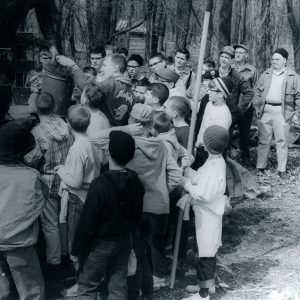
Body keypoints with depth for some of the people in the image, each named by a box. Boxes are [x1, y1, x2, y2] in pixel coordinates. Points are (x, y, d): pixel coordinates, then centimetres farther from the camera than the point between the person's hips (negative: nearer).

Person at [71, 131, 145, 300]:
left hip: (101, 243, -6)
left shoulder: (101, 184, -24)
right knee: (119, 285, 14)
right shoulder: (136, 182, -3)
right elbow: (138, 216, 8)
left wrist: (76, 249, -9)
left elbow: (87, 222, -20)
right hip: (125, 241, 6)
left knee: (87, 286, 8)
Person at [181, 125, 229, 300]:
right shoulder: (215, 161, 3)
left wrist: (187, 185, -18)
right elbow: (200, 178, 7)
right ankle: (209, 281, 37)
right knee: (208, 249, 21)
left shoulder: (215, 167, -27)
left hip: (208, 214, -10)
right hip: (208, 212, 10)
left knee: (205, 252, -2)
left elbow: (204, 195, -29)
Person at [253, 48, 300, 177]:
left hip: (282, 112, -3)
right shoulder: (266, 74, 13)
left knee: (282, 141, -2)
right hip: (265, 111, 3)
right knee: (263, 140, 7)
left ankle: (282, 169, 5)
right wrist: (257, 108, 7)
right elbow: (258, 92, 16)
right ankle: (260, 166, 14)